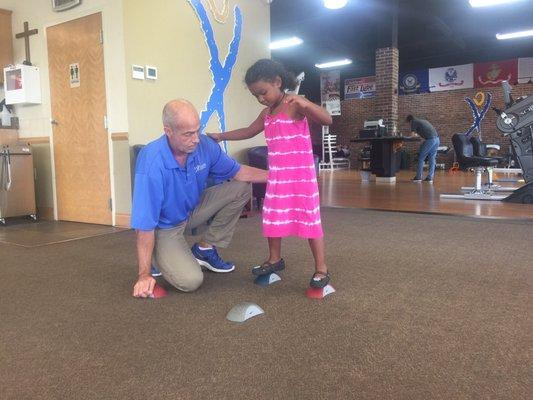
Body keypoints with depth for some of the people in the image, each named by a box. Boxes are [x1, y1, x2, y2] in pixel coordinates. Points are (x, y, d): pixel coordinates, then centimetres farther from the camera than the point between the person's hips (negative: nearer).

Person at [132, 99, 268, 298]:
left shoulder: (204, 145, -17)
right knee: (191, 281, -25)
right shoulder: (151, 164, -34)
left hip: (192, 210, 6)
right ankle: (160, 258, 10)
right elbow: (144, 225, -29)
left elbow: (236, 171, 1)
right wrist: (144, 275, -25)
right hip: (164, 226, -6)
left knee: (241, 188, -7)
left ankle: (205, 248, 5)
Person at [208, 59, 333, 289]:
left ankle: (321, 268, 6)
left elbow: (327, 120, -24)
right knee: (272, 217, 14)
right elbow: (248, 132, 27)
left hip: (301, 174, -8)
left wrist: (304, 103, -37)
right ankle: (275, 259, 32)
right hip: (277, 175, 8)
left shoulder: (295, 105, -12)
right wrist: (220, 136, 26)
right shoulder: (267, 113, 11)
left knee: (310, 218, -3)